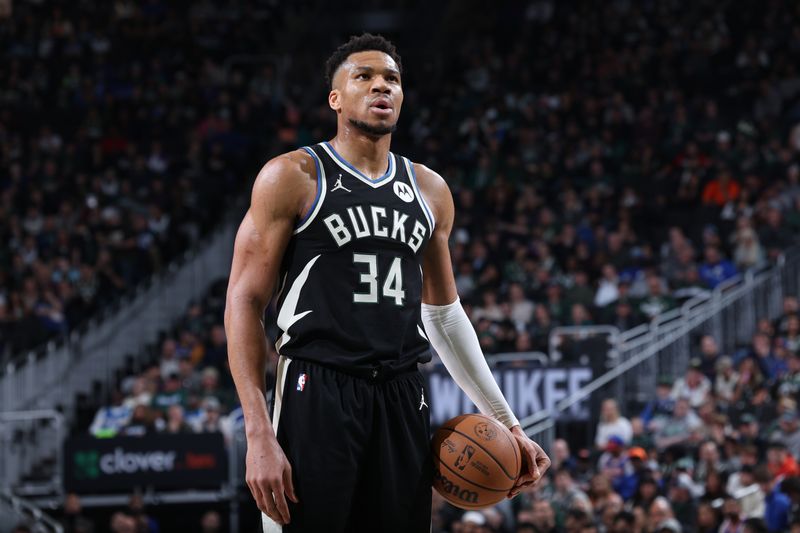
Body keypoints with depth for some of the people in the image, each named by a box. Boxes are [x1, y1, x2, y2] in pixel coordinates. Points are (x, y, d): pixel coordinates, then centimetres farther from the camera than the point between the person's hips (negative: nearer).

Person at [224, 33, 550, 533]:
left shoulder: (430, 191, 15)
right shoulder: (292, 177, -1)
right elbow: (245, 303, -5)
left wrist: (506, 422, 18)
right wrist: (259, 435, -14)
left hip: (403, 399, 5)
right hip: (317, 395, -5)